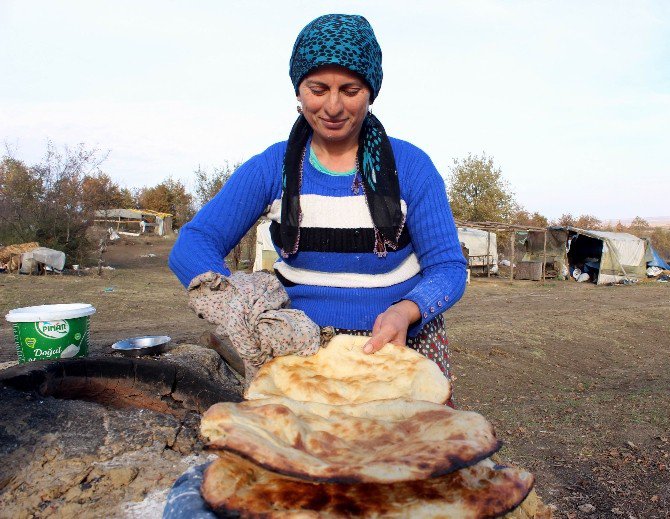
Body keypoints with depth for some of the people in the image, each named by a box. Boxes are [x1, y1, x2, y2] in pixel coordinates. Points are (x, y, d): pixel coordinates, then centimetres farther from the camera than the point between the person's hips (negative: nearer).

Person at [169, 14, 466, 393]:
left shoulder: (410, 166, -5)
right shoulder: (272, 168, -3)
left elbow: (448, 267, -5)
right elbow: (192, 245, -9)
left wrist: (405, 312, -27)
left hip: (402, 344, 0)